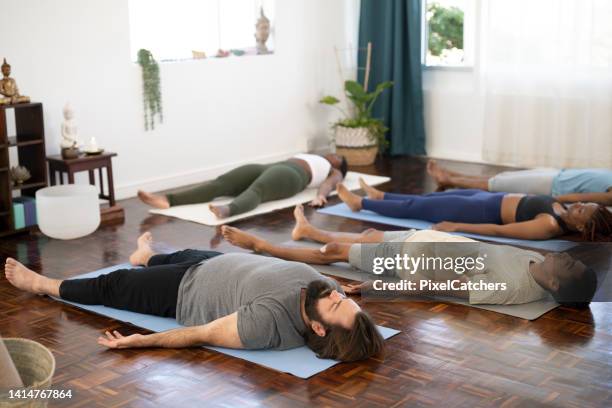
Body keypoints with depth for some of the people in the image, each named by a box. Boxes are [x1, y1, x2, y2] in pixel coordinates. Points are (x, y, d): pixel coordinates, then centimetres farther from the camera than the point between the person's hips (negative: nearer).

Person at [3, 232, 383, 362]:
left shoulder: (269, 321, -45)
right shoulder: (328, 286, -29)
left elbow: (204, 334, -35)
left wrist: (142, 341, -29)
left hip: (188, 292, -6)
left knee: (112, 286, 15)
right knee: (181, 254, 36)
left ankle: (44, 285, 45)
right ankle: (147, 257, 75)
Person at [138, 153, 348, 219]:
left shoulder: (334, 173, 27)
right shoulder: (309, 158, 45)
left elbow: (329, 185, 4)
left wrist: (320, 196, -19)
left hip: (289, 175, -5)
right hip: (270, 168, 5)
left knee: (256, 191, -40)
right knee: (221, 182, -21)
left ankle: (226, 210, -73)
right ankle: (167, 200, -40)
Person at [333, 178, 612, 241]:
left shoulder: (550, 226, -31)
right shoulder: (560, 212, -6)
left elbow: (499, 231, -30)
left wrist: (456, 226, -27)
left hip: (483, 211, -8)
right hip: (489, 200, 8)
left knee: (415, 207, 8)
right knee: (423, 200, 22)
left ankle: (360, 203, 27)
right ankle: (379, 196, 45)